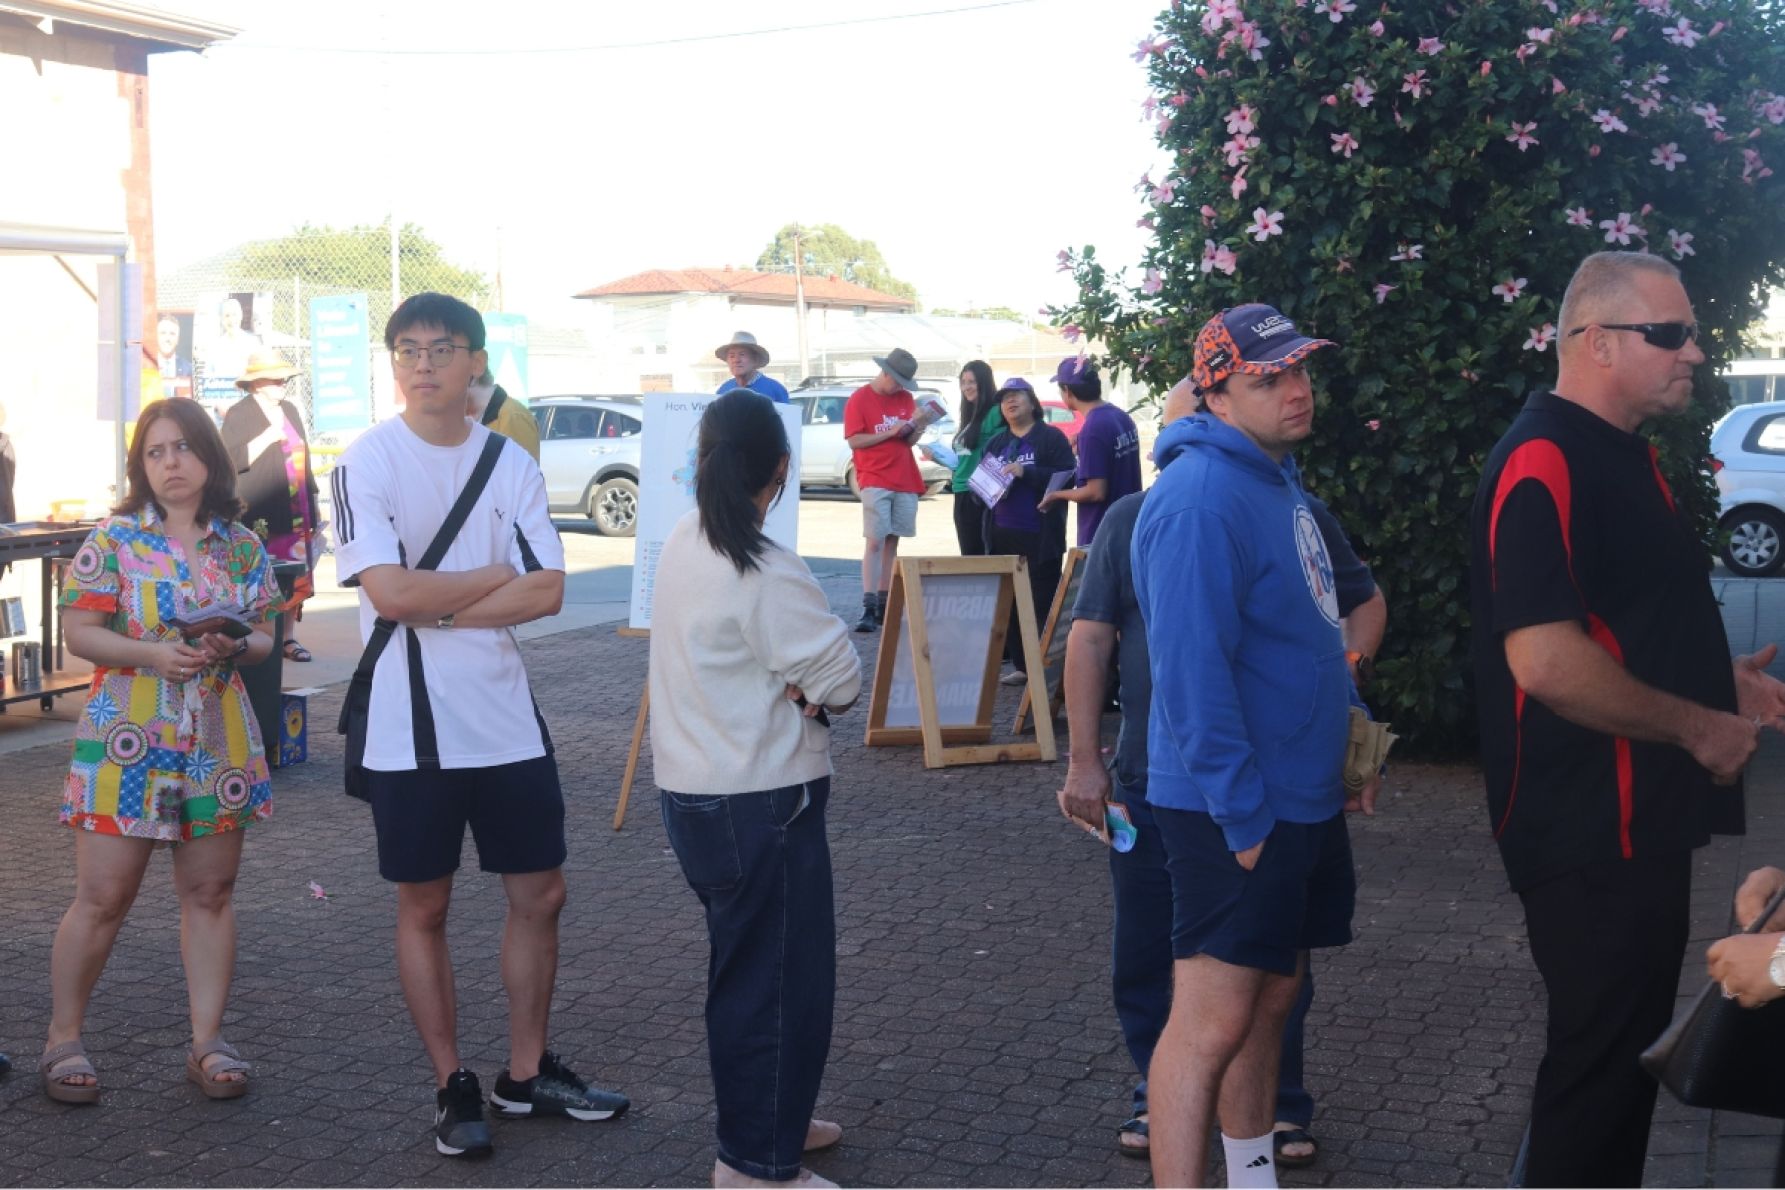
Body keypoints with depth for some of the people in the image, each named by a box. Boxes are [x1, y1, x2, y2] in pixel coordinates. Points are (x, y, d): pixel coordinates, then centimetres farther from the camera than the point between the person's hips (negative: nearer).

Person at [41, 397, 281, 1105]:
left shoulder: (242, 546, 7)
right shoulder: (114, 538, -2)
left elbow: (263, 636, 12)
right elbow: (80, 632, -5)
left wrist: (238, 647, -11)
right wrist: (154, 654, -21)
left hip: (219, 740, 3)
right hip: (127, 740, -3)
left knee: (210, 892, 7)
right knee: (102, 897, -1)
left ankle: (207, 1042, 16)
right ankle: (63, 1040, 16)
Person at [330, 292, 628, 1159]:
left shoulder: (512, 464, 4)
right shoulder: (366, 462, -7)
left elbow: (548, 593, -6)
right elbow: (390, 594, -18)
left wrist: (439, 609, -14)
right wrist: (495, 576, -8)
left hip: (508, 720, 4)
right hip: (411, 729, -4)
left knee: (540, 893, 10)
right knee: (424, 908, 8)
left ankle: (526, 1073, 27)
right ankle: (453, 1087, 22)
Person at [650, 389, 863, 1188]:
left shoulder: (684, 544, 5)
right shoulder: (765, 575, -21)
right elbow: (841, 679, -19)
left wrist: (787, 689, -8)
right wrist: (810, 692, 0)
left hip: (694, 790, 9)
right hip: (760, 804, -9)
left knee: (745, 967, 22)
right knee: (781, 979, 3)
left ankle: (770, 1117, 38)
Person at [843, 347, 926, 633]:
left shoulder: (906, 398, 12)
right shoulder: (860, 399, -2)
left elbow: (909, 441, 16)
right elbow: (855, 441, -8)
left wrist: (914, 429, -7)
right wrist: (890, 432, -14)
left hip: (905, 480, 5)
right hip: (875, 481, -5)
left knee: (892, 541, 5)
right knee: (875, 541, -11)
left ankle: (884, 604, 8)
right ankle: (868, 608, -14)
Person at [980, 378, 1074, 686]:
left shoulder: (1051, 438, -2)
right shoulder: (996, 442, 18)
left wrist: (1026, 473, -19)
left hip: (1040, 537, -6)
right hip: (1003, 536, 6)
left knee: (1043, 603, -5)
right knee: (1009, 603, 8)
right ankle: (1020, 665, 17)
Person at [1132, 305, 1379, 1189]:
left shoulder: (1278, 480, 12)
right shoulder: (1201, 501, -20)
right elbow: (1193, 675, -24)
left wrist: (1350, 743, 16)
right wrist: (1243, 818, -23)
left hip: (1303, 799, 10)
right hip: (1237, 812, -10)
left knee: (1273, 993, 19)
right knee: (1213, 1020, -6)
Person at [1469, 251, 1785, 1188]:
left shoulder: (1622, 455, 13)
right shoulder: (1543, 462, -20)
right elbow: (1547, 662, -30)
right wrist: (1696, 727, -18)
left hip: (1642, 818, 10)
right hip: (1590, 830, -10)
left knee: (1626, 1047, 20)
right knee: (1600, 1055, 1)